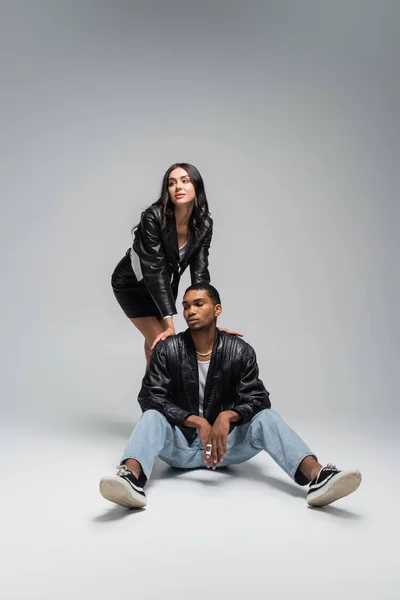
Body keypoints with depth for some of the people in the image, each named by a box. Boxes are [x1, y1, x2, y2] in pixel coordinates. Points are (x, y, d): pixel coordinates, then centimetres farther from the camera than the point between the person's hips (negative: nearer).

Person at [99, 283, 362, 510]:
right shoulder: (168, 351, -5)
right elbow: (151, 398, -13)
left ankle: (317, 477, -47)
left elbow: (258, 399, -9)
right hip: (181, 444, 0)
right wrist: (198, 422, -26)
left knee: (267, 417, -25)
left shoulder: (240, 351, -3)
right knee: (152, 416, -30)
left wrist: (227, 417, -31)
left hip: (227, 441, 1)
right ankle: (132, 479, -59)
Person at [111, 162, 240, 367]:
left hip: (165, 285, 5)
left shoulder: (204, 224, -17)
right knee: (159, 341, -10)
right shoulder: (153, 217, -32)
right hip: (131, 283, -5)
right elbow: (155, 271, -35)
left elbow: (200, 273, -17)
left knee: (156, 342, 7)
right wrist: (169, 323, -39)